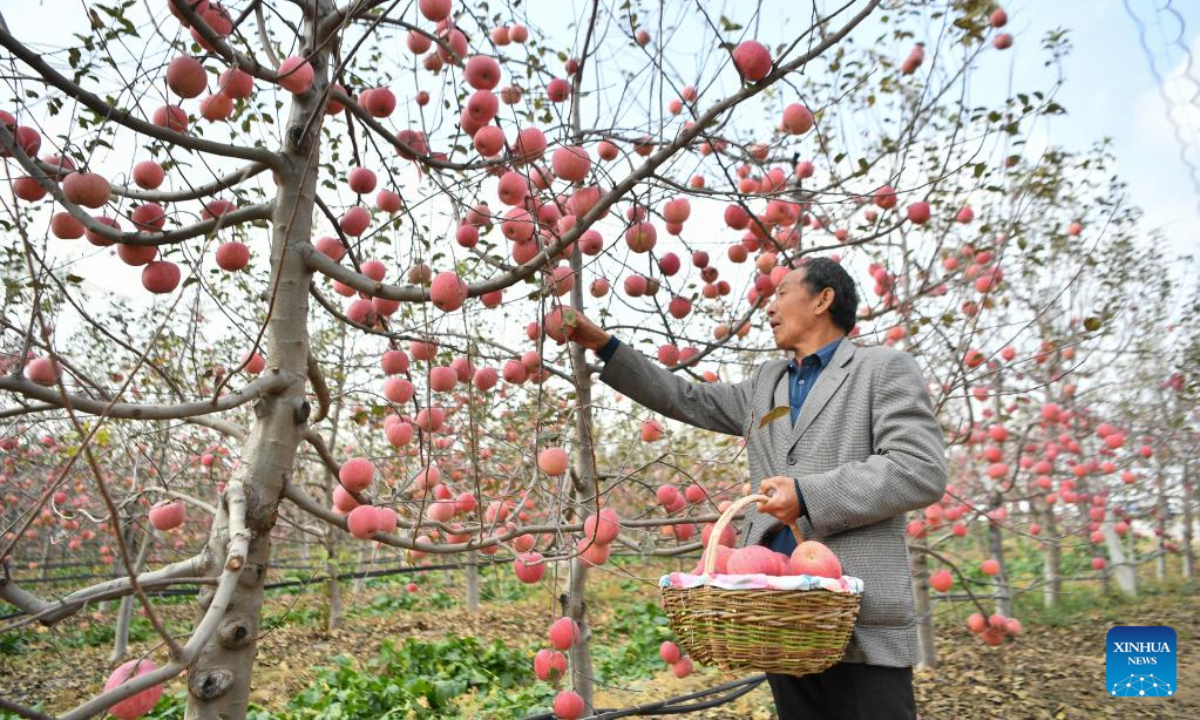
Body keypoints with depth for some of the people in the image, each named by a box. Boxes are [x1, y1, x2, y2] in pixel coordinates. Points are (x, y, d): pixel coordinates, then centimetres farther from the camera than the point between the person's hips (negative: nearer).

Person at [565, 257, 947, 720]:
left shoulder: (885, 369, 1)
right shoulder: (765, 382, 21)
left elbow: (923, 472, -9)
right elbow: (686, 400, 24)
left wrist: (809, 496, -17)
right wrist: (606, 347, 19)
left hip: (862, 615, -6)